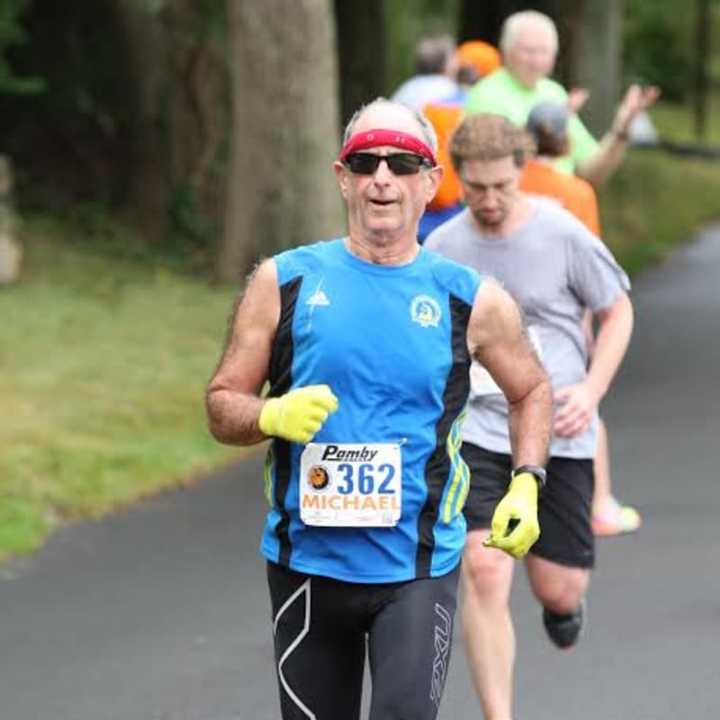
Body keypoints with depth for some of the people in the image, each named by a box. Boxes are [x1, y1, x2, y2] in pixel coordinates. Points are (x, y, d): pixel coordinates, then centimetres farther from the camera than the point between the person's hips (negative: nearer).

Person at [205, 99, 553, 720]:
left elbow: (532, 390, 18)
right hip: (306, 562, 2)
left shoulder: (472, 300, 1)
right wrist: (273, 417, -18)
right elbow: (222, 405, 4)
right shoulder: (285, 281, 1)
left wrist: (526, 483, 3)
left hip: (418, 569, -1)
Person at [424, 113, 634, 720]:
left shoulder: (564, 236, -7)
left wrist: (592, 390, -7)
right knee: (484, 572, -18)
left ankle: (564, 601, 44)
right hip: (476, 434, 1)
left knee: (557, 590, 4)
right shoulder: (442, 249, 1)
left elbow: (618, 311, 5)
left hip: (558, 436, -1)